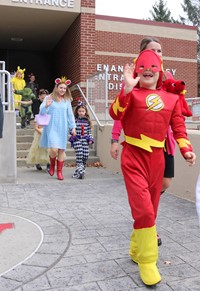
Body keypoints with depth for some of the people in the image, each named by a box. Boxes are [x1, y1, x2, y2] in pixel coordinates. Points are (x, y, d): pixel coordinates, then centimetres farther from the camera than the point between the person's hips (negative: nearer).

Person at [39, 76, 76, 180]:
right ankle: (52, 165, 19)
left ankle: (59, 172, 16)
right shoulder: (49, 98, 0)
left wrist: (73, 127, 10)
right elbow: (42, 112, -2)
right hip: (51, 128, -3)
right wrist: (46, 106, -22)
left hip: (62, 128, 3)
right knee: (54, 149, -14)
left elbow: (70, 115, 13)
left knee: (61, 150, 3)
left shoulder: (67, 100, 9)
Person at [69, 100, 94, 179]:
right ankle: (80, 170, -13)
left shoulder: (87, 121, 11)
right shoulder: (74, 120, 1)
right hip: (77, 139, -3)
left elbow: (89, 131, 14)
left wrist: (90, 139, 6)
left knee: (85, 155, -2)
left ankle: (82, 169, 14)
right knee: (79, 154, -14)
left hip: (85, 140, 4)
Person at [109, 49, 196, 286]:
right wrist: (127, 88, -30)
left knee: (151, 209, 14)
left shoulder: (171, 98, 8)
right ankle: (147, 261, 8)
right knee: (143, 209, -11)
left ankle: (136, 250, 36)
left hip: (157, 158, 5)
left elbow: (178, 127, 9)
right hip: (133, 157, -5)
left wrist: (186, 149, -6)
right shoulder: (132, 94, -4)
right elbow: (115, 114, -21)